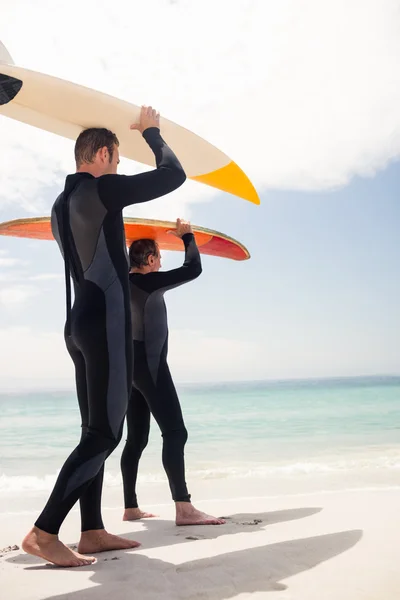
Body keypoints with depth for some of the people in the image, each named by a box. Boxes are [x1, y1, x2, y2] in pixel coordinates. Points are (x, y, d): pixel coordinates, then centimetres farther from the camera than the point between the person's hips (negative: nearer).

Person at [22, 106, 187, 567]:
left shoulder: (61, 204, 16)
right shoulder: (101, 188, -10)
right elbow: (174, 174, -7)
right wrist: (150, 132, 8)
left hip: (80, 325, 10)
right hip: (105, 323, -10)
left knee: (96, 431, 10)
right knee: (104, 432, -9)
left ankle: (92, 530, 12)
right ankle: (43, 532, -9)